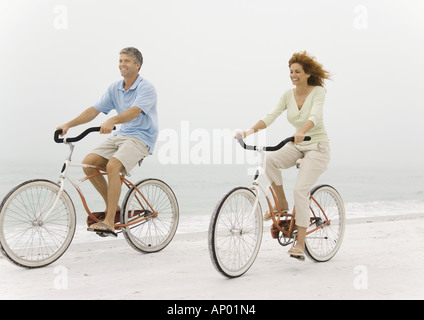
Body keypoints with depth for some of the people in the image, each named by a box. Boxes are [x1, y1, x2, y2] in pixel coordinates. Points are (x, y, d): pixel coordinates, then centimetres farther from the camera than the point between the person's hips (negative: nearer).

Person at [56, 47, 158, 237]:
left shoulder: (146, 88, -10)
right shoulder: (115, 88, 11)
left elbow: (134, 111, -29)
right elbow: (94, 110, 6)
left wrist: (112, 121, -46)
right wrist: (69, 125, -6)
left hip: (141, 138, -7)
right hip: (120, 136, 7)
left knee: (112, 166, -31)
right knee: (88, 162, -11)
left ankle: (109, 222, -28)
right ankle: (113, 207, 3)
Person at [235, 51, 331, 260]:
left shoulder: (318, 92, -11)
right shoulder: (288, 95, 2)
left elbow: (315, 116, -29)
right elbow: (271, 116, -10)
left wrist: (301, 132, -50)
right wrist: (251, 130, -28)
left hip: (317, 147, -5)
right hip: (297, 146, 5)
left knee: (300, 190, -20)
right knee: (270, 159, -27)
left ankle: (300, 244, -15)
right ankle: (281, 204, -8)